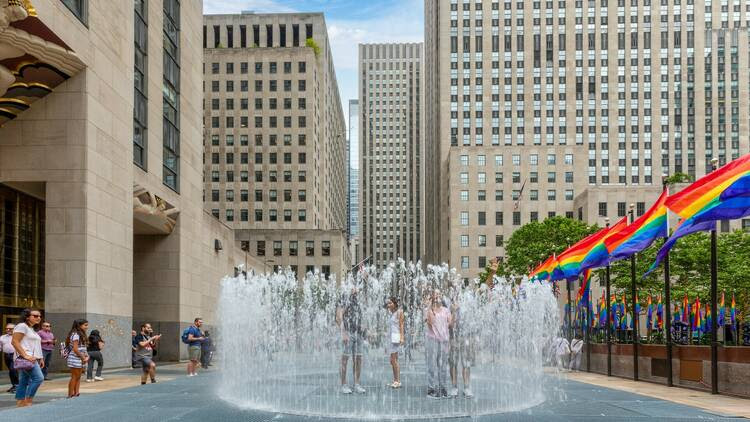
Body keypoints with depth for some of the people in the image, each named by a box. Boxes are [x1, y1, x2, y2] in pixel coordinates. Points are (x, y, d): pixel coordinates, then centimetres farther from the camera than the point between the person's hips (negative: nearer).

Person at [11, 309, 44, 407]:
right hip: (25, 359, -10)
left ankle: (20, 403, 8)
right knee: (38, 378, -18)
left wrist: (40, 358, 17)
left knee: (24, 382, 8)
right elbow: (14, 342, -15)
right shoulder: (22, 326, -6)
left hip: (32, 359, 10)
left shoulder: (32, 329, 22)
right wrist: (25, 355, -22)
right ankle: (28, 401, -13)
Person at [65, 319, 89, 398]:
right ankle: (70, 395, 3)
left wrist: (86, 356, 2)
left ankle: (76, 393, 12)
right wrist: (83, 357, -13)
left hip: (80, 359, 9)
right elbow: (75, 349, -21)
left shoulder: (82, 335, 14)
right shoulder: (75, 335, -16)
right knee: (74, 377, -3)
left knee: (78, 377, 9)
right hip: (75, 359, -9)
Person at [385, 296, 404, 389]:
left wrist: (402, 337, -20)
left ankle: (398, 381, -13)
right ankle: (395, 381, 8)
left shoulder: (399, 312, -4)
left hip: (396, 337, -8)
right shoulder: (392, 314, 19)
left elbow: (401, 325, -11)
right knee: (393, 361, 6)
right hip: (390, 338, 8)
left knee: (394, 360, -13)